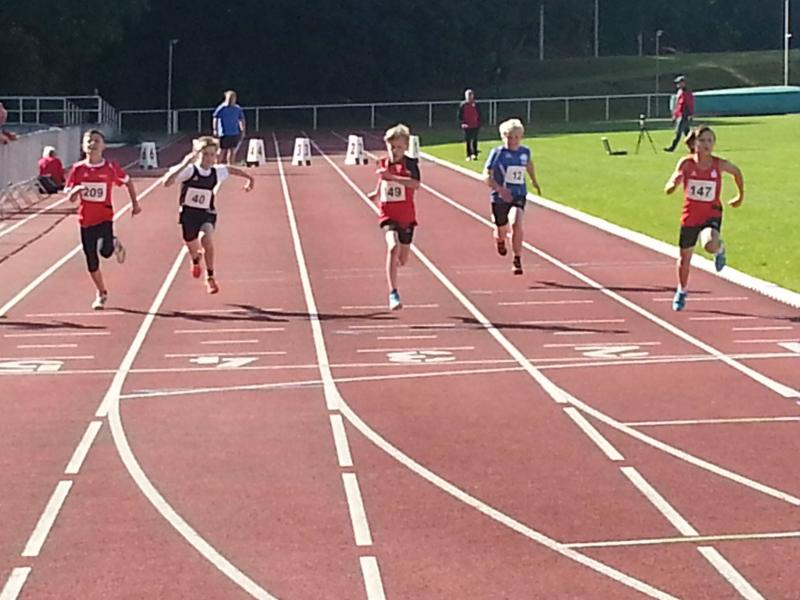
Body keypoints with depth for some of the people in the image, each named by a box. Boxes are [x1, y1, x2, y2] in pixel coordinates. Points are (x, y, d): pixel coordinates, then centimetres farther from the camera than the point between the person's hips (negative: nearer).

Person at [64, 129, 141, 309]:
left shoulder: (111, 168, -7)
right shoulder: (78, 169, -3)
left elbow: (128, 182, 11)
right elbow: (70, 198, 1)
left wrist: (135, 203, 9)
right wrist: (75, 190, -22)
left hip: (104, 218, -2)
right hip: (86, 220, 2)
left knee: (105, 250, -23)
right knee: (91, 260, 6)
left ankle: (115, 244, 15)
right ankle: (102, 294, 25)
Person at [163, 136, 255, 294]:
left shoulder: (217, 172, -6)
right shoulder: (189, 170, -18)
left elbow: (230, 169, 18)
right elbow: (167, 182, -30)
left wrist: (249, 178, 23)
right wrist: (183, 165, -39)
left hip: (207, 214, 1)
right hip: (189, 214, -1)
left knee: (206, 239, -28)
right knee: (192, 247, 16)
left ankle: (210, 277, -11)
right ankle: (196, 260, 58)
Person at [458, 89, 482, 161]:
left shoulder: (475, 105, 3)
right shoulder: (463, 105, -1)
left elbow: (479, 115, 7)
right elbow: (460, 115, 1)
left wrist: (479, 124, -1)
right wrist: (462, 123, -12)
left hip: (475, 126, 1)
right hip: (467, 126, -1)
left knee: (475, 141, 4)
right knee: (468, 141, 3)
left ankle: (475, 154, 9)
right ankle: (469, 156, 9)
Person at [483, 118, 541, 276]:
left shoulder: (525, 151, -1)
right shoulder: (497, 153, -12)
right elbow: (486, 175, -15)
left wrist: (534, 181, 32)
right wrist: (499, 188, -30)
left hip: (519, 196, 1)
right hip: (500, 198, -1)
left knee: (516, 224, -25)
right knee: (501, 230, 15)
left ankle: (517, 260, -15)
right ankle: (500, 240, 55)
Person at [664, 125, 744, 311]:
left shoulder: (719, 164, -11)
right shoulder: (686, 163, -13)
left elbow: (737, 172, 11)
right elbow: (668, 189, -18)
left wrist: (741, 196, 17)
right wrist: (674, 183, -41)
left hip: (711, 215, -2)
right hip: (689, 216, 2)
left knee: (710, 245, -34)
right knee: (685, 258, 16)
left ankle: (719, 249, 5)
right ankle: (682, 292, 42)